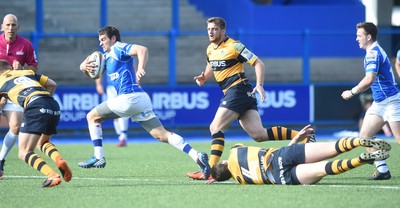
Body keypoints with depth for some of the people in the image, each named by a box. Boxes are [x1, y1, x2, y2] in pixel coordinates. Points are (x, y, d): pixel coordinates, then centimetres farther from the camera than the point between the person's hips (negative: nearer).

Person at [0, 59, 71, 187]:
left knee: (24, 153, -3)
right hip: (54, 107, 6)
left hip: (35, 106, -6)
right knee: (42, 143, 31)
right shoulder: (28, 72, 32)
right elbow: (52, 84, 32)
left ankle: (52, 176, -25)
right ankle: (59, 160, -1)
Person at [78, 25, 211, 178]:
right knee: (162, 135, -3)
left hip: (129, 97, -9)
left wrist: (140, 68, -33)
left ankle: (99, 157, 2)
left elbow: (142, 49, -17)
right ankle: (196, 155, -17)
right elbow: (90, 67, 27)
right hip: (141, 99, 9)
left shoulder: (118, 48, 0)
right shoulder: (106, 56, 27)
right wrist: (84, 66, 3)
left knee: (92, 117, 6)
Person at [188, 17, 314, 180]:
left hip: (238, 90, -8)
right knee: (259, 134, -5)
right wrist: (204, 78, 13)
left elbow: (258, 63, -8)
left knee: (216, 128, -13)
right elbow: (212, 66, 35)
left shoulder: (234, 46, -7)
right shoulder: (210, 49, 17)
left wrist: (259, 85, -21)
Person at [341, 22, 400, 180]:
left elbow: (370, 79, -28)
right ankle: (382, 169, 4)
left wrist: (352, 92, -17)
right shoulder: (374, 52, 15)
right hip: (379, 103, 11)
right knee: (364, 135, 4)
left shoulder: (373, 53, -17)